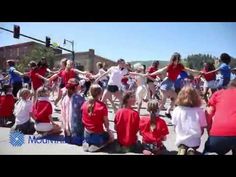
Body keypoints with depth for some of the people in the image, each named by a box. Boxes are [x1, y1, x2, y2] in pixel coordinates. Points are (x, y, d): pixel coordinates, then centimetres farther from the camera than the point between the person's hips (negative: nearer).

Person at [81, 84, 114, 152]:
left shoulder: (85, 104, -5)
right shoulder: (102, 106, -19)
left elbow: (83, 119, 4)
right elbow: (106, 122, -11)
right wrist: (108, 130, 9)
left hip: (86, 135, 5)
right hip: (98, 135, -5)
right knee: (111, 136, 24)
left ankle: (86, 143, 7)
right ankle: (97, 145, -1)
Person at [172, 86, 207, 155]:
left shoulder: (176, 110, -8)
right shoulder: (200, 111, -10)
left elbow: (175, 127, 0)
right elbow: (202, 129, -2)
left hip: (181, 140, 0)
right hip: (195, 140, 0)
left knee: (182, 148, 31)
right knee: (192, 150, 31)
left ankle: (181, 150, -4)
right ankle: (191, 151, -5)